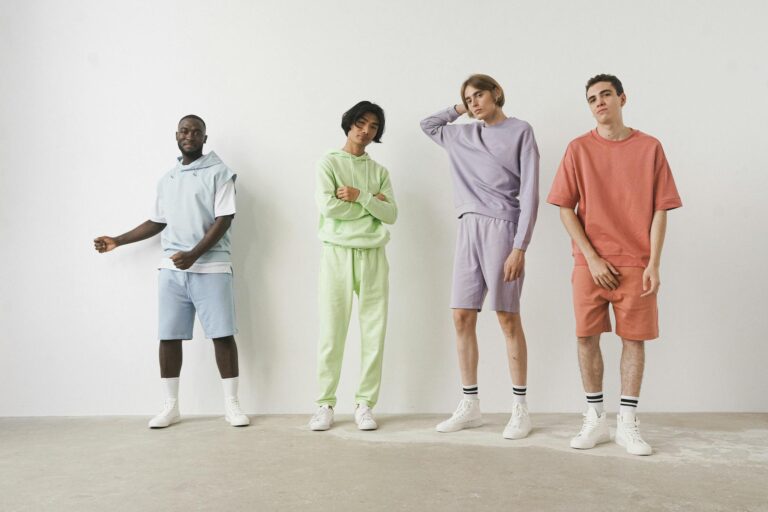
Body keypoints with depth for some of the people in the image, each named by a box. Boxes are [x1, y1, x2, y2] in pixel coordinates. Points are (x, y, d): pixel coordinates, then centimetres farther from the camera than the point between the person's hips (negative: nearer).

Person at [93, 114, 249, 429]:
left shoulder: (218, 173, 0)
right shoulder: (167, 179, 18)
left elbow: (224, 220, -9)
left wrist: (193, 254, -18)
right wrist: (118, 241, 24)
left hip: (211, 268, -5)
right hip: (171, 269, 5)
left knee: (222, 335, -4)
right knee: (169, 336, 5)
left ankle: (232, 405, 6)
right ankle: (171, 406, 16)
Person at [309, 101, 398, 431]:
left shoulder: (380, 172, 14)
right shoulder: (328, 163, 4)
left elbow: (391, 214, 2)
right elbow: (327, 206, -12)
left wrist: (360, 196, -11)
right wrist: (371, 203, -5)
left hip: (373, 256, 3)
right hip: (338, 254, -3)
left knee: (374, 333, 1)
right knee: (331, 332, -1)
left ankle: (364, 404, 9)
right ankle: (325, 404, 8)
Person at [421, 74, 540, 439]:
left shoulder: (520, 131, 2)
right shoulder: (462, 136, 19)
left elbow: (529, 193, -5)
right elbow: (427, 125, 37)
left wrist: (519, 247, -13)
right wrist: (460, 110, 24)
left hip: (501, 227, -6)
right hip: (468, 229, 6)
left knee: (508, 318, -3)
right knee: (462, 318, 3)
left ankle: (520, 408, 6)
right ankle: (470, 406, 13)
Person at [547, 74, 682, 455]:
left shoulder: (649, 148, 3)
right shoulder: (578, 148, 3)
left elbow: (660, 209, 2)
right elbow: (565, 209, 0)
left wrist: (654, 263, -6)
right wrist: (592, 258, -7)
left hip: (636, 263, 0)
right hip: (590, 263, 0)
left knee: (634, 338, 2)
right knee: (587, 337, 2)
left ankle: (627, 423, 14)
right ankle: (595, 419, 16)